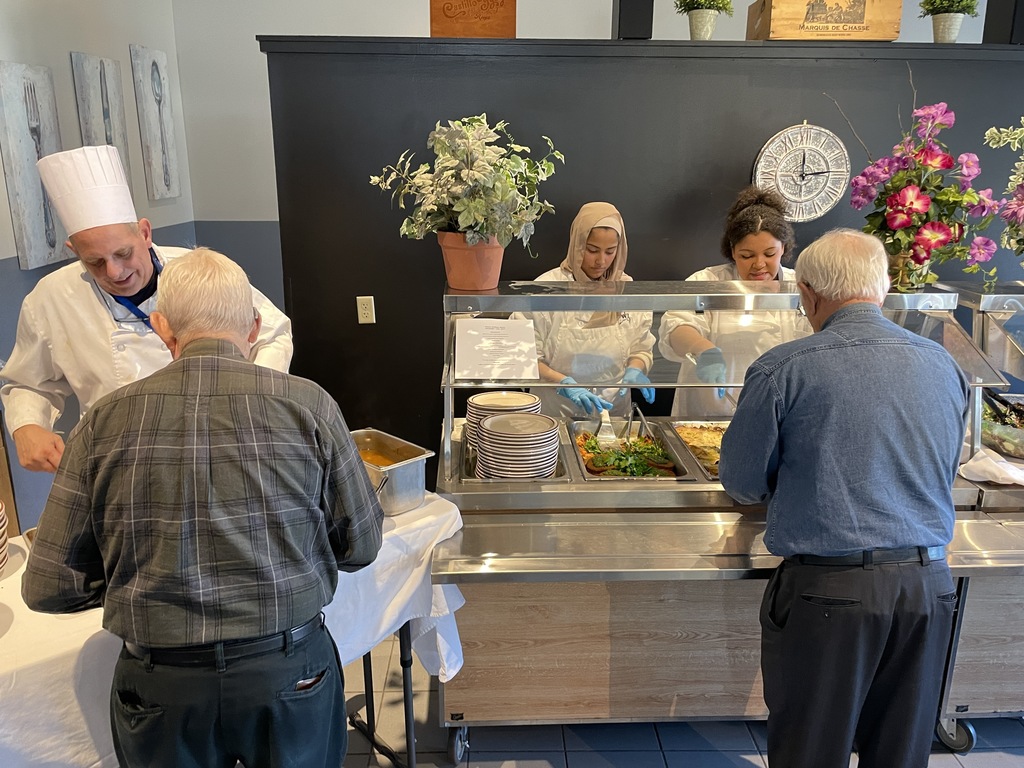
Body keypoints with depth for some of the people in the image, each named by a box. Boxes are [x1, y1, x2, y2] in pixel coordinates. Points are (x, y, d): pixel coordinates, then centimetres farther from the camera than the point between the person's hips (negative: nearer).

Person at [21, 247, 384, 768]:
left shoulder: (104, 421, -8)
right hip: (290, 674, 0)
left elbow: (49, 588, -3)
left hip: (159, 688, 1)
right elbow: (361, 546, -3)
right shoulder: (308, 404, -12)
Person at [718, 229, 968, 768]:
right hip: (929, 586, 5)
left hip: (826, 588, -5)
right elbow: (943, 473, 16)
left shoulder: (782, 368, -11)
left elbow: (743, 485, -3)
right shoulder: (942, 365, 5)